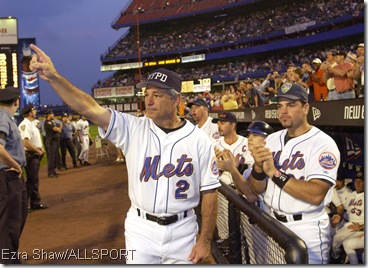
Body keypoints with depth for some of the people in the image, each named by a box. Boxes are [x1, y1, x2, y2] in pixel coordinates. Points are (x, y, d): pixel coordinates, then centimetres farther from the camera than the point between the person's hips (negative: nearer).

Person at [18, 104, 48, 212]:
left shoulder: (32, 124, 15)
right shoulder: (24, 125, -17)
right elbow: (26, 142, -25)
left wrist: (41, 148, 4)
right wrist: (38, 151, -17)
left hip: (36, 155, 10)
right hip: (30, 155, -10)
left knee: (35, 180, 14)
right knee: (31, 180, -7)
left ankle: (36, 203, 22)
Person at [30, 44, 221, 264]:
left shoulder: (199, 139, -7)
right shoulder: (133, 129, -5)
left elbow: (210, 191, -4)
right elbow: (91, 108, -16)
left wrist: (205, 240, -5)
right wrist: (54, 77, -29)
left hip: (181, 231, 0)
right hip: (141, 229, 1)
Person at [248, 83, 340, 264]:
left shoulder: (323, 144, -14)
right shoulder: (272, 140, 4)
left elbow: (316, 195, -25)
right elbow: (257, 190, 3)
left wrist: (274, 173, -25)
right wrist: (258, 167, -18)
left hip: (307, 229, -6)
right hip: (273, 223, 6)